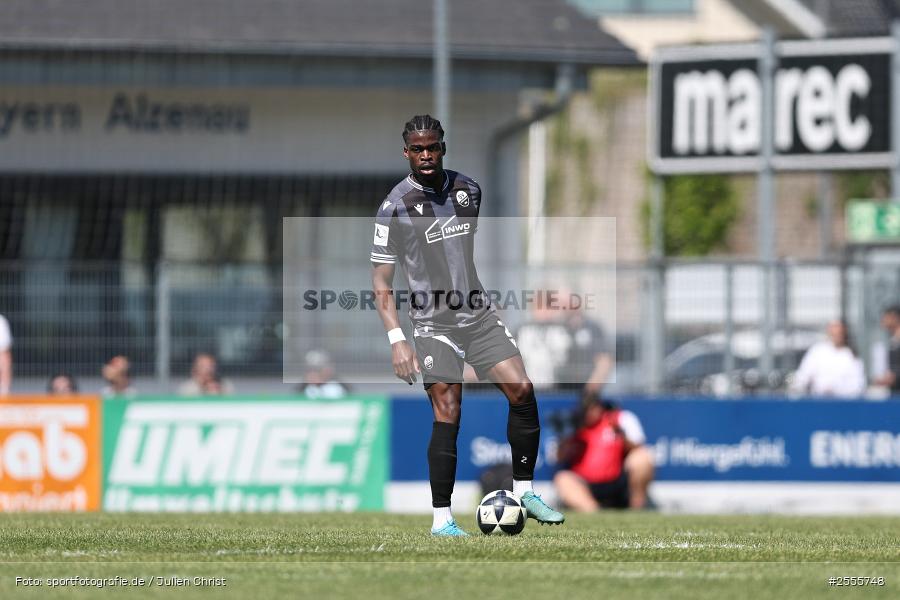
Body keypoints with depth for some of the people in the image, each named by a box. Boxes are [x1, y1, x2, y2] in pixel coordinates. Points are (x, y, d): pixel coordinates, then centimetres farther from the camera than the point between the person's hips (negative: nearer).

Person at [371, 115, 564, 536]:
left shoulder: (468, 191, 7)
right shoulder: (395, 207, -9)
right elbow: (381, 280, -8)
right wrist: (396, 340, -16)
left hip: (479, 315, 5)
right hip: (433, 324, -5)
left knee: (522, 391, -7)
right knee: (448, 415, -13)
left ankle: (524, 492, 7)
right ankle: (441, 519, -4)